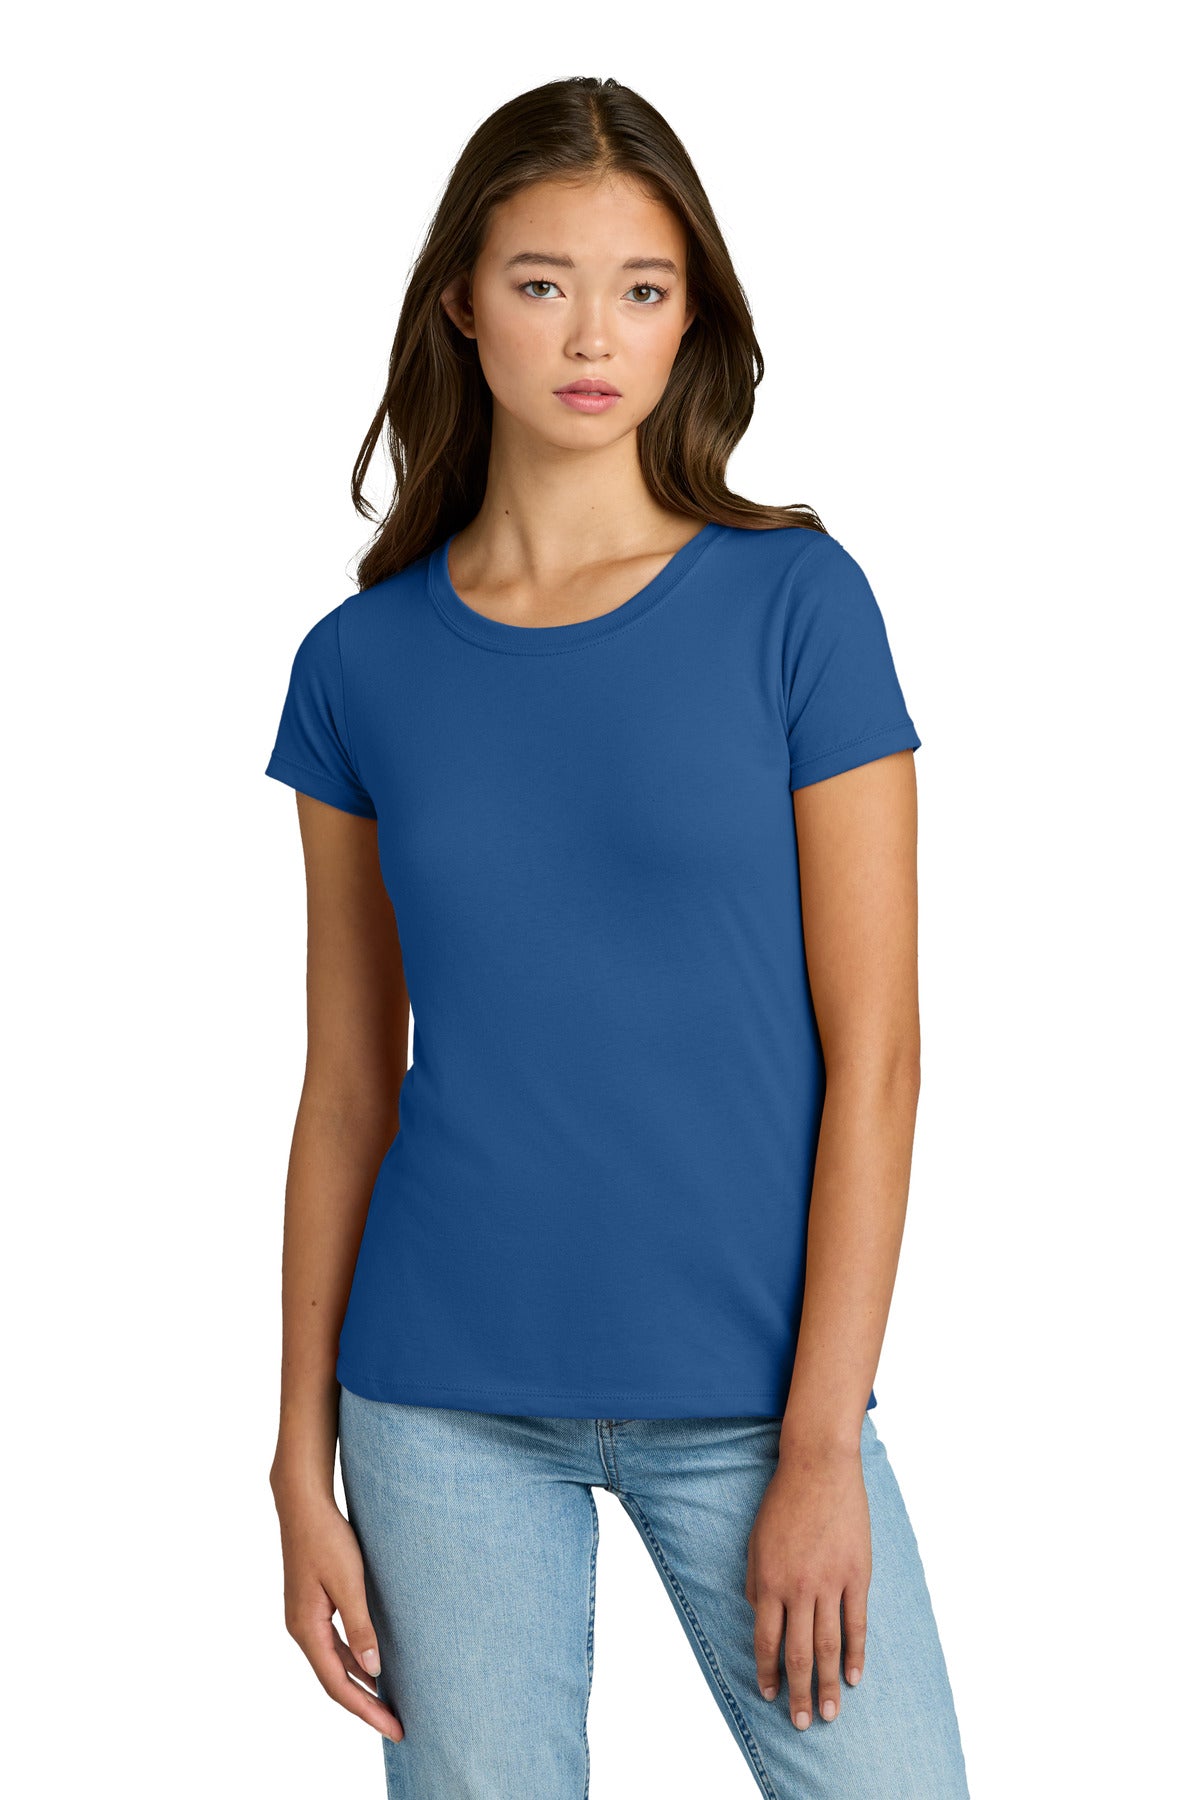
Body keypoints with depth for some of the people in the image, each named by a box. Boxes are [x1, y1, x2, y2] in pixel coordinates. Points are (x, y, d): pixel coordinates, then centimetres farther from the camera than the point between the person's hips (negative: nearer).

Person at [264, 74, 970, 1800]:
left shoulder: (795, 602, -4)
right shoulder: (362, 665, 3)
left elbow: (873, 1049, -6)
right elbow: (347, 1087, 7)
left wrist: (821, 1443, -10)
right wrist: (304, 1459, 5)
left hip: (743, 1394, -1)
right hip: (446, 1412, 2)